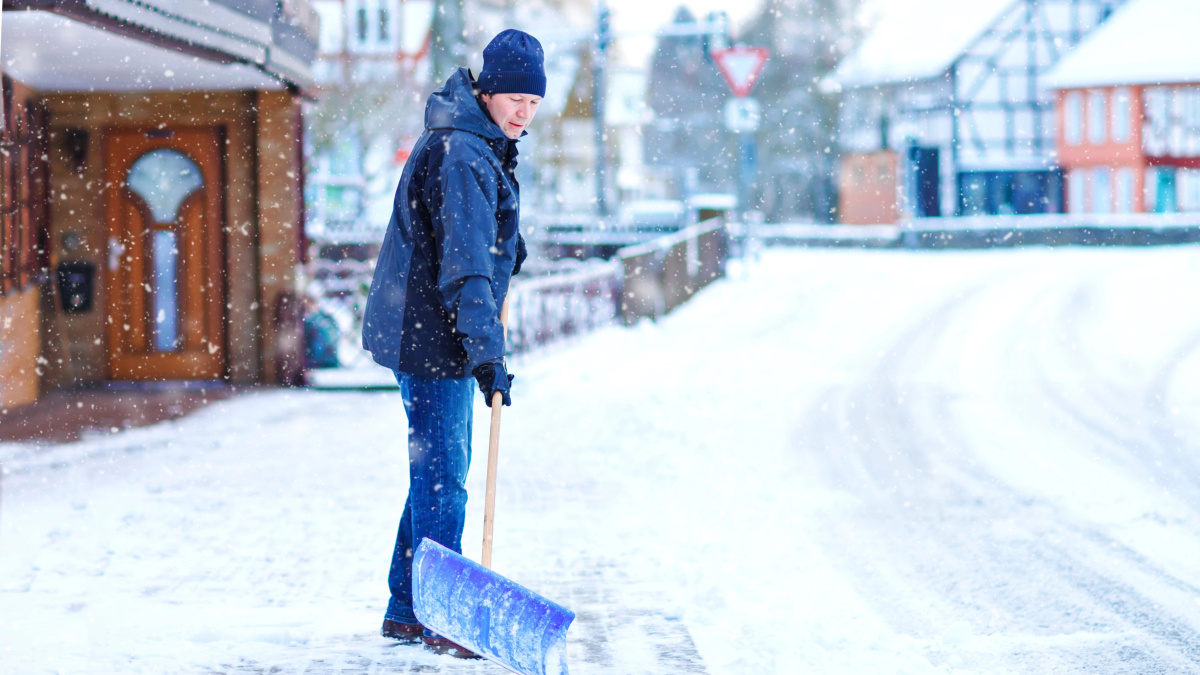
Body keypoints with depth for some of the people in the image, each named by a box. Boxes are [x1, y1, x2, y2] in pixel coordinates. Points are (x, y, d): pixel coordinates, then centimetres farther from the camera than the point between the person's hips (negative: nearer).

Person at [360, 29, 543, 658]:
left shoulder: (484, 145, 12)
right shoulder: (458, 156, -21)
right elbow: (463, 265, -27)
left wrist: (509, 244, 22)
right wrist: (487, 354, -30)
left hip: (438, 334, 11)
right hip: (431, 338, -11)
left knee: (439, 470, 15)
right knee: (442, 477, -8)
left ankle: (406, 611, 23)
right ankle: (439, 620, -5)